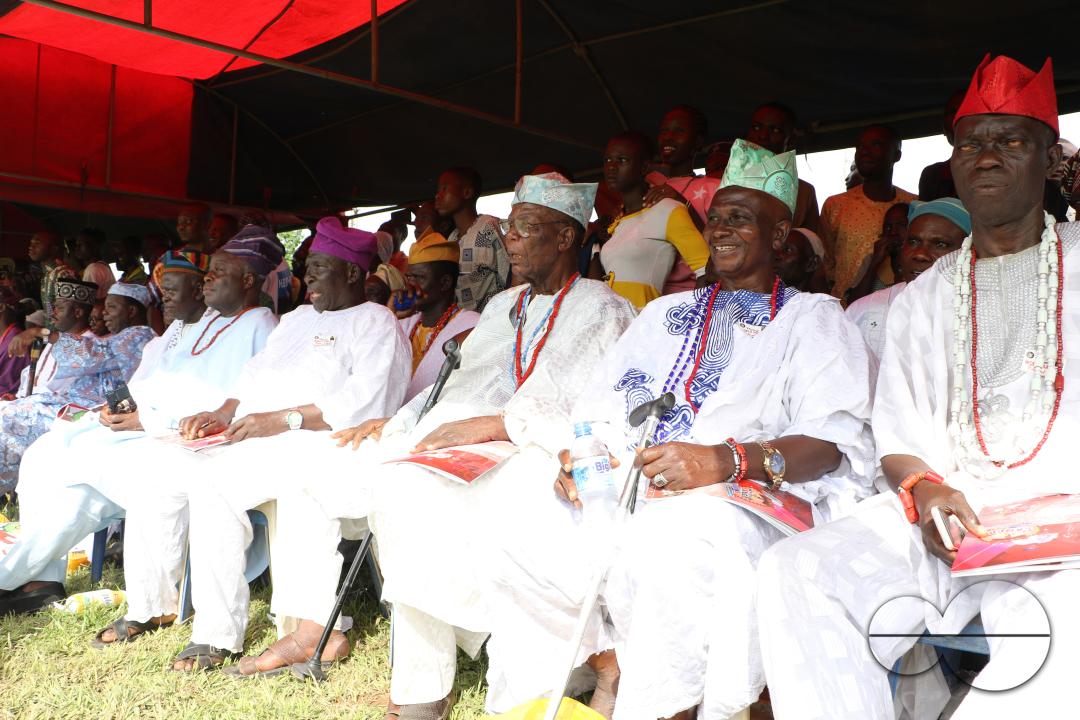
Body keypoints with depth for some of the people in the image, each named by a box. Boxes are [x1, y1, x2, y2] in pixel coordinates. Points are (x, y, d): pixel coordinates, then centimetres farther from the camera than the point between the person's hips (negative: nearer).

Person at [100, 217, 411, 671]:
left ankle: (219, 634, -23)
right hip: (248, 436, 9)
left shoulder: (376, 323, -1)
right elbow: (255, 373, 22)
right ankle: (151, 606, 4)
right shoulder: (297, 318, 28)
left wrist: (283, 419, -21)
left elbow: (366, 401, -15)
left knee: (212, 480, -32)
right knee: (152, 463, -7)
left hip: (309, 443, -9)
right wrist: (224, 413, 1)